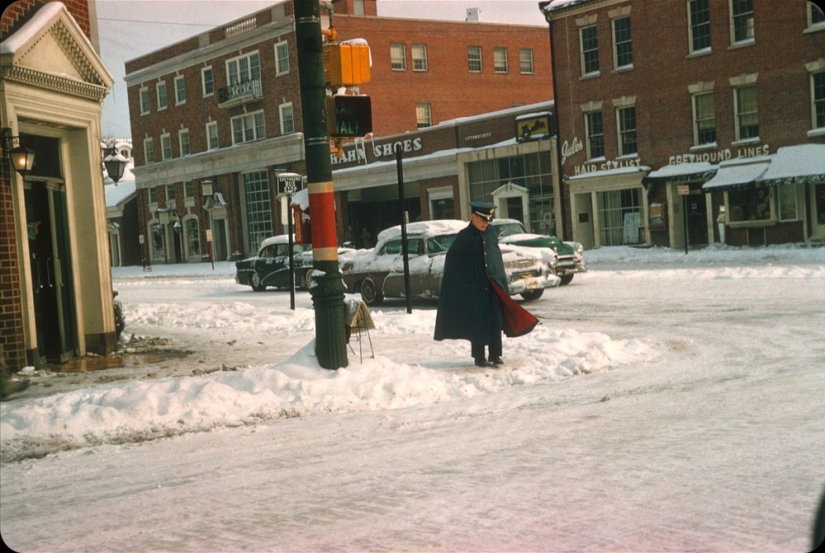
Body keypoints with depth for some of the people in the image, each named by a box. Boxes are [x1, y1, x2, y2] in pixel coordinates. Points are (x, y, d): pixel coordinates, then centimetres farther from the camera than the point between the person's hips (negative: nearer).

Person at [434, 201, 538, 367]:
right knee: (477, 322, 0)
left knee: (496, 321, 5)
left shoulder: (491, 234, 7)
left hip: (492, 285, 4)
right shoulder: (464, 237, -6)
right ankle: (479, 357, 9)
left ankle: (495, 355, 14)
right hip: (474, 287, -4)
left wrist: (501, 281, 11)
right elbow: (452, 260, -3)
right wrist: (461, 285, -6)